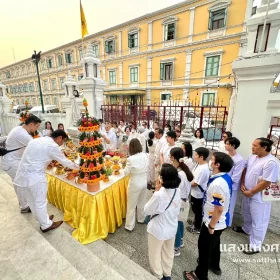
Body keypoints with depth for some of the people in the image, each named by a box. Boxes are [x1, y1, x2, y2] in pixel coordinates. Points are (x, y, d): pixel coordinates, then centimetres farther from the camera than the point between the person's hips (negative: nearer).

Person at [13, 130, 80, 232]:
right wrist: (77, 167, 9)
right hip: (34, 176, -9)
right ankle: (46, 225, 25)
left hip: (23, 174, 9)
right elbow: (64, 161, -6)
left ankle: (42, 219, 40)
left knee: (32, 201, 21)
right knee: (40, 202, 7)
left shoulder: (38, 140, 12)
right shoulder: (52, 146, -14)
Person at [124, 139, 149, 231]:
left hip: (135, 184, -6)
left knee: (131, 205, 12)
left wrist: (126, 166, 4)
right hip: (144, 182, 6)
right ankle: (141, 219, 45)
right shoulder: (145, 156, -8)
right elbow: (147, 168, 4)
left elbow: (126, 172, -13)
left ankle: (130, 225, 25)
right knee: (142, 202, 25)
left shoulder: (131, 159, -24)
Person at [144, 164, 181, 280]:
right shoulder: (177, 191, -14)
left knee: (155, 254, 23)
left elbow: (147, 210, -19)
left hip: (158, 230, -6)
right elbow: (178, 209, 1)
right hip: (172, 228, 6)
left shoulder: (159, 194, -35)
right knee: (168, 253, 30)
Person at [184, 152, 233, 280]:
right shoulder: (225, 177, -5)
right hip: (220, 222, 8)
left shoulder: (217, 184, -36)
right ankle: (214, 265, 55)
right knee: (214, 243, 30)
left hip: (213, 223, -8)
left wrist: (211, 226, -16)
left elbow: (219, 209, -30)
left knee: (204, 247, 14)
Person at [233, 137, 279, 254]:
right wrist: (242, 184, -3)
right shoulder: (252, 156, -1)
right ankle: (246, 229, 53)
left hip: (259, 197, -8)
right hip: (247, 194, 8)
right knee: (247, 214, 28)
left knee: (258, 222, 9)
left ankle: (255, 246, 26)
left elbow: (266, 182, -24)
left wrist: (251, 192, -17)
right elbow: (245, 170, 8)